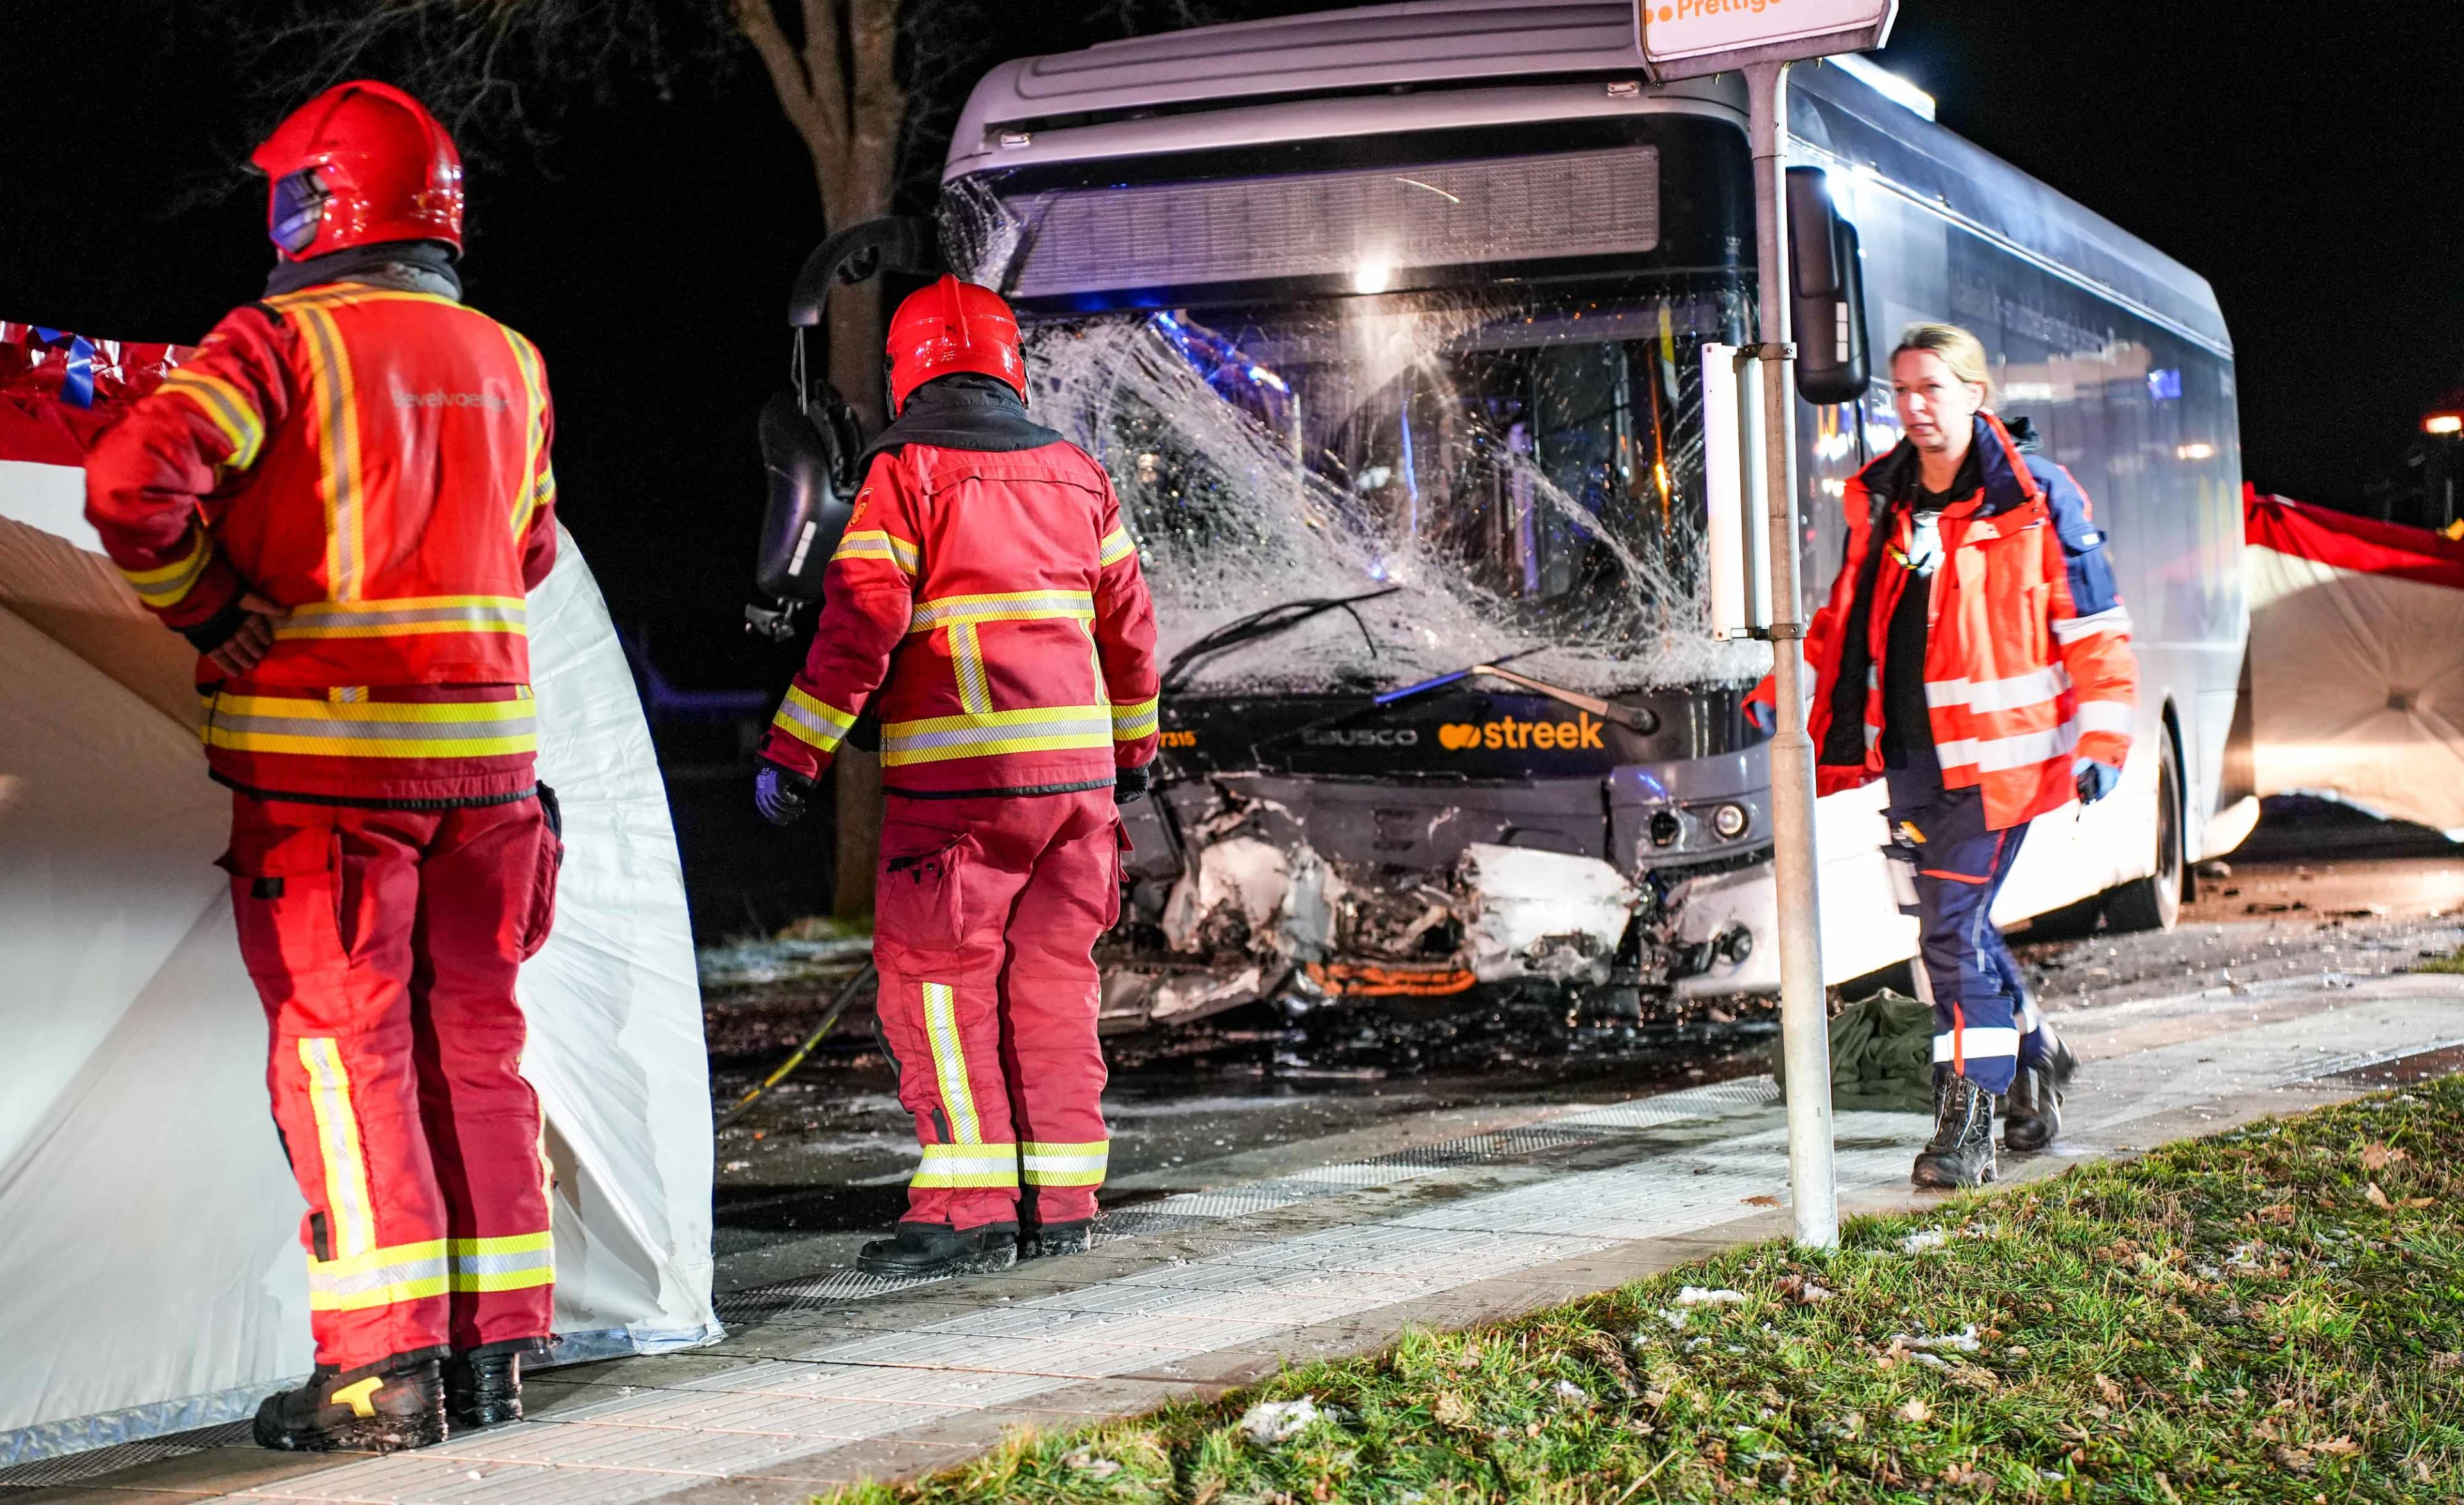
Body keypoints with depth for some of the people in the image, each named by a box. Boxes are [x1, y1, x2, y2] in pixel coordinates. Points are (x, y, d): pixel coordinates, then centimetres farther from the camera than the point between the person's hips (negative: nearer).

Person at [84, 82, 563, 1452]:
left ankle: (383, 1362, -3)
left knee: (342, 1045, -1)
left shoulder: (283, 339, -9)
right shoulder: (508, 362, 10)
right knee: (473, 1039, 11)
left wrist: (203, 607, -8)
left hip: (324, 750, -5)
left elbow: (139, 477, -21)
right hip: (487, 745, 5)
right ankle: (492, 1345, 15)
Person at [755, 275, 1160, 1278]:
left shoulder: (906, 472, -4)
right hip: (1074, 767, 6)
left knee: (936, 979, -2)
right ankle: (1060, 1200, 13)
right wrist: (1132, 747, 32)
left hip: (956, 779, -6)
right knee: (1052, 975, 11)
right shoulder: (1074, 472, 14)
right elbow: (1127, 622, 19)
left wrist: (793, 753, -9)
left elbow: (860, 623, -12)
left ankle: (971, 1207, -7)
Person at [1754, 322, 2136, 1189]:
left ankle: (1966, 1124, -3)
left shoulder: (2036, 499, -4)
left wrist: (2101, 740, -7)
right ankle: (2034, 1054, 35)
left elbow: (2093, 630, -2)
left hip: (1995, 755, -6)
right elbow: (1846, 615, 22)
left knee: (1953, 930, -11)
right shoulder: (1878, 505, 11)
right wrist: (1786, 691, 10)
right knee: (1951, 924, 11)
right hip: (1908, 758, 6)